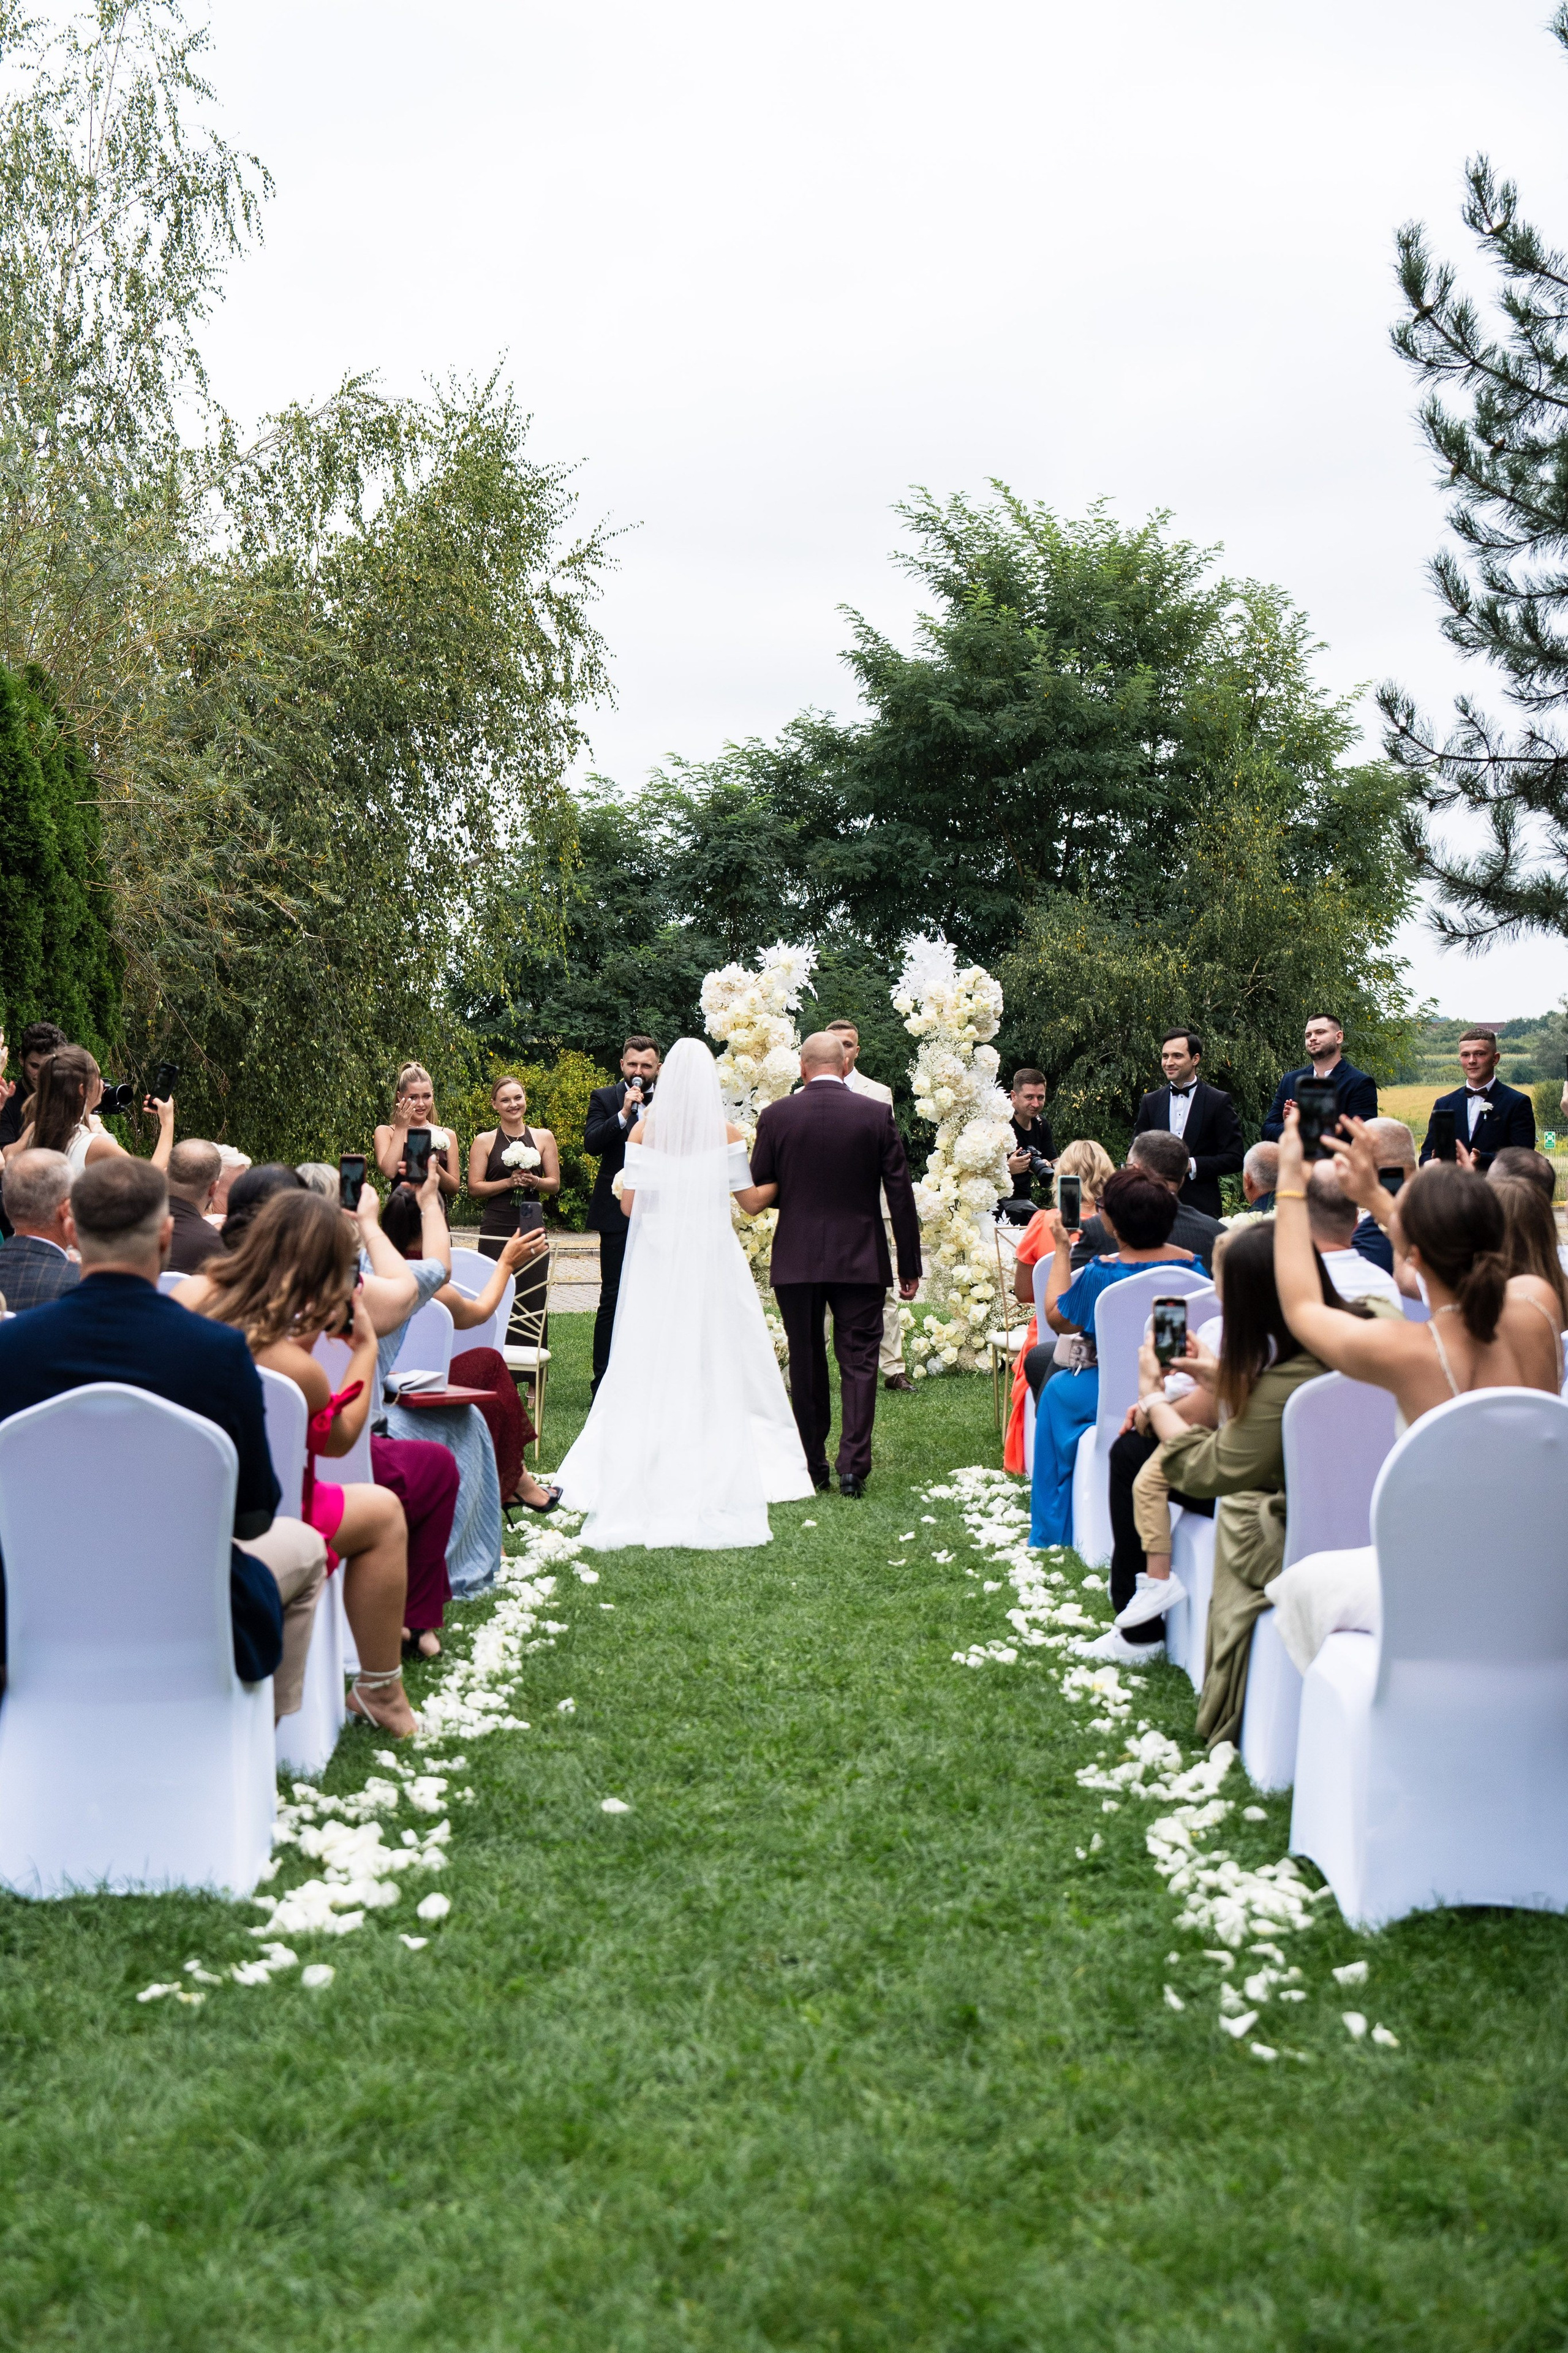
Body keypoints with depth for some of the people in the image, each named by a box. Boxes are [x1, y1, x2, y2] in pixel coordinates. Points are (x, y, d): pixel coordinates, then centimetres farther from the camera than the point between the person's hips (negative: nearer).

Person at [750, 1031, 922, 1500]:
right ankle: (853, 1465, -5)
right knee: (858, 1362, 3)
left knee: (806, 1364, 11)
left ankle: (812, 1465, 17)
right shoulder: (877, 1115, -4)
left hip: (796, 1259, 1)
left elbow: (758, 1191, 1)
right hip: (861, 1260, -1)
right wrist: (910, 1265, 4)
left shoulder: (776, 1116, -3)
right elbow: (900, 1195, -2)